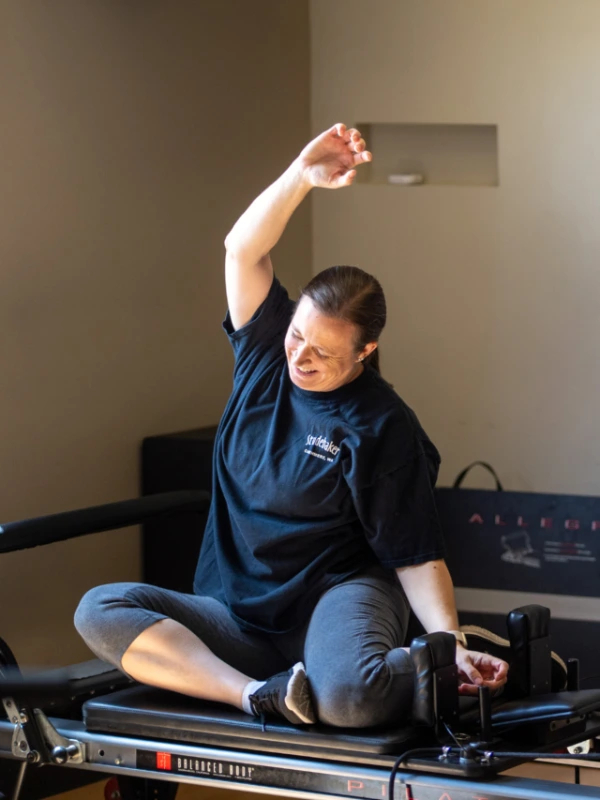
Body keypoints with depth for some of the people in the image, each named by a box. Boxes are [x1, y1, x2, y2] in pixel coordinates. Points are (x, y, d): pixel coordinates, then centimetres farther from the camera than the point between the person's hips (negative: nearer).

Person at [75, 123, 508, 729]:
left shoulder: (384, 428, -8)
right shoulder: (268, 354, 6)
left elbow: (418, 559, -9)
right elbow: (243, 249, -5)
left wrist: (453, 647, -24)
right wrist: (301, 177, -20)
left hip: (339, 595, -6)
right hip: (240, 618, 6)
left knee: (351, 697, -41)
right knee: (100, 610, -19)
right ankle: (258, 695, -33)